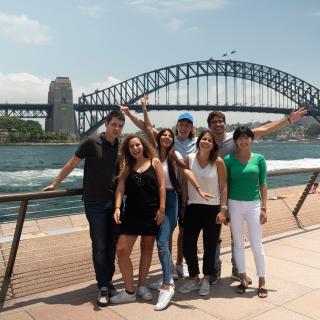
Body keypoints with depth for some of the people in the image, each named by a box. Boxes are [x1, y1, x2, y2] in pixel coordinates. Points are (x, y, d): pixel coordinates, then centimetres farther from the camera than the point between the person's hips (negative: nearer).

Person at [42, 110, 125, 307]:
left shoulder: (122, 146, 4)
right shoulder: (92, 142, -8)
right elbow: (72, 164, -1)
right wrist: (55, 184, 4)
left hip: (114, 201, 4)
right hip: (95, 203, -4)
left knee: (112, 245, 9)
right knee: (99, 246, 0)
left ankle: (109, 281, 24)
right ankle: (103, 288, 11)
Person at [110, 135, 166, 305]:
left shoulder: (154, 162, 3)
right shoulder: (126, 166, 8)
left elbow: (161, 186, -1)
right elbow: (120, 187, -1)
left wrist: (161, 209, -9)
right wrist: (117, 207, -16)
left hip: (151, 212, -1)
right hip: (131, 212, 1)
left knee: (147, 249, 11)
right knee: (121, 250, -7)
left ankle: (141, 285, 30)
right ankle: (129, 291, 7)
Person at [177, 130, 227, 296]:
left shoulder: (218, 162, -6)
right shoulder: (189, 159, -1)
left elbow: (223, 187, -4)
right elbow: (185, 184, 4)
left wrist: (223, 209, -8)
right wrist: (183, 206, 4)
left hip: (213, 209, -2)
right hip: (193, 207, 2)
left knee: (210, 247, 9)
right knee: (187, 245, 3)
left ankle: (206, 279, 30)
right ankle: (194, 279, 25)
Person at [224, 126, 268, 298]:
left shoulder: (259, 159, 1)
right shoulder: (229, 159, 0)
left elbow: (262, 184, 3)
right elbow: (225, 185, 3)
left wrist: (264, 208, -1)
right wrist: (224, 208, 0)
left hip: (254, 205, 0)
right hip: (234, 204, 1)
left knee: (257, 245, 2)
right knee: (238, 244, 10)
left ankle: (262, 281, 17)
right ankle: (243, 279, 24)